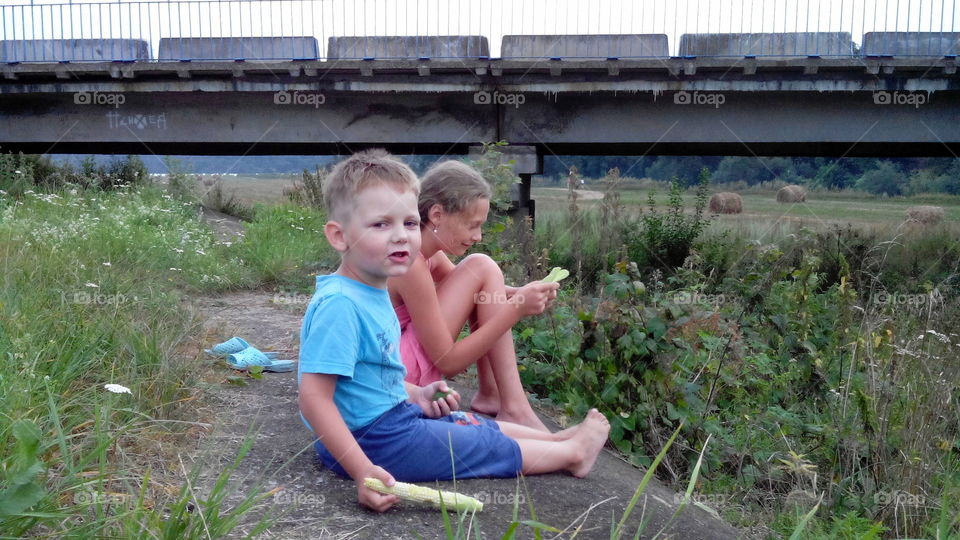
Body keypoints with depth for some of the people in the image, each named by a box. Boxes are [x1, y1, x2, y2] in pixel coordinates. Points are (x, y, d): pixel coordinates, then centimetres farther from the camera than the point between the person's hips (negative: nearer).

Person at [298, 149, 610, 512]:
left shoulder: (372, 293, 3)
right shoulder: (339, 305, -28)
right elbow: (313, 397, -31)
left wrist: (416, 395, 4)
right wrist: (362, 472, -33)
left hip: (391, 414, 9)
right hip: (369, 439, -9)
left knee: (481, 426, 20)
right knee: (484, 444, 5)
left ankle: (557, 438, 38)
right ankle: (572, 453, 24)